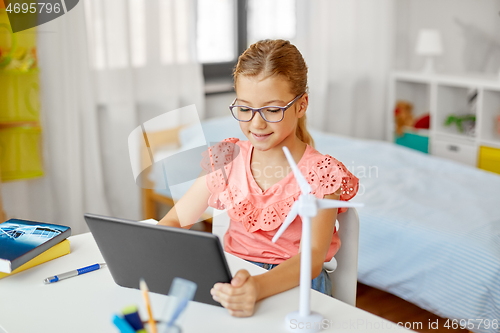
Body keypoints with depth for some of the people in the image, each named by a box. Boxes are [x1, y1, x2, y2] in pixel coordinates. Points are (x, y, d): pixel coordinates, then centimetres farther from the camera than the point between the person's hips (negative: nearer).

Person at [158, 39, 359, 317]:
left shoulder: (320, 173, -9)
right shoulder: (228, 159, 4)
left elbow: (312, 259, -21)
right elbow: (174, 221, 5)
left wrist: (258, 287, -42)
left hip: (295, 286, -2)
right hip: (232, 279, 2)